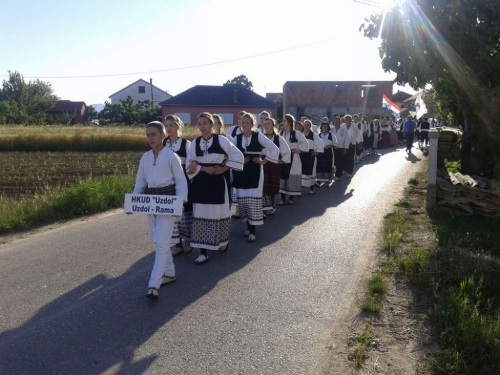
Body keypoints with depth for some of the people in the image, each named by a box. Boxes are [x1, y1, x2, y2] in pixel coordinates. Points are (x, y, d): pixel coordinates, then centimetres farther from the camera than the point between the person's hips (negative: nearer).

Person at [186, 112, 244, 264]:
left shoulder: (221, 140, -5)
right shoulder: (195, 143, 4)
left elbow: (238, 156, -3)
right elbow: (190, 165, 3)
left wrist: (224, 169, -7)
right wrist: (204, 168, -12)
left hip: (217, 182, -3)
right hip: (200, 183, 3)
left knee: (219, 213, 8)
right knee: (201, 215, 2)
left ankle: (223, 240, 35)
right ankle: (203, 252, 7)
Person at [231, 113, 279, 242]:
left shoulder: (258, 136, -5)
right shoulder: (237, 138, 5)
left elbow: (275, 149, -6)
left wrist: (264, 161, -5)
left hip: (254, 172, -4)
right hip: (241, 172, 4)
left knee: (253, 200, -7)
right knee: (242, 200, 5)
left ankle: (252, 231, 2)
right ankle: (249, 227, 22)